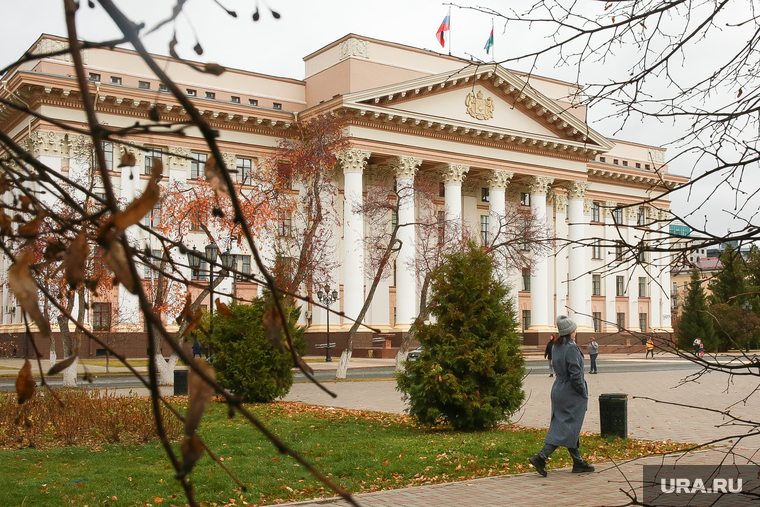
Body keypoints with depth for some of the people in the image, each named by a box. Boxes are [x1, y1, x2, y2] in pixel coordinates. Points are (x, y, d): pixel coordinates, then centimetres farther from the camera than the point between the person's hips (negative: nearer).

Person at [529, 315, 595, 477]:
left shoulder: (555, 346, 5)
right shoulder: (571, 349, -20)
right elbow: (576, 375, -21)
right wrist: (584, 393, -10)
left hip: (558, 389, 9)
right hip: (572, 394, -9)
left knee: (566, 426, 14)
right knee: (567, 429, -3)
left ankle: (578, 462, 23)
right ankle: (541, 457, -10)